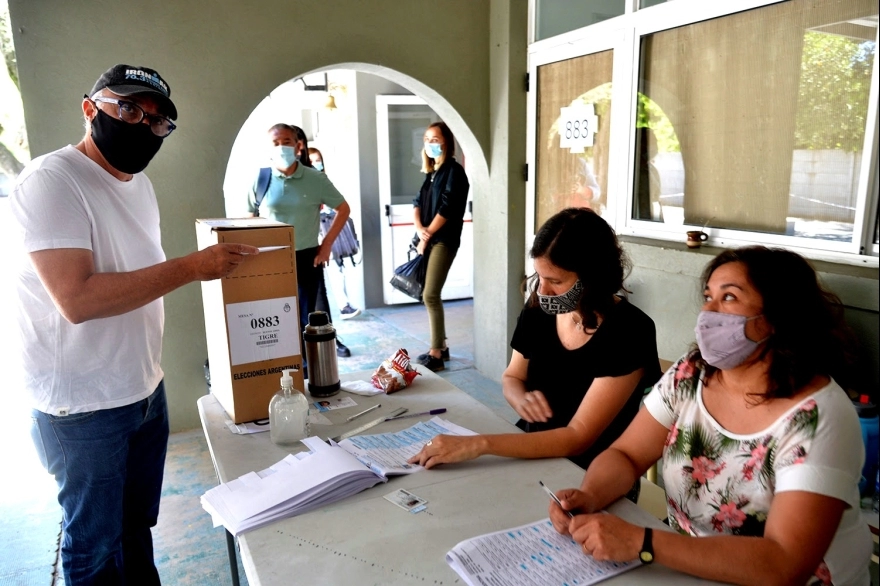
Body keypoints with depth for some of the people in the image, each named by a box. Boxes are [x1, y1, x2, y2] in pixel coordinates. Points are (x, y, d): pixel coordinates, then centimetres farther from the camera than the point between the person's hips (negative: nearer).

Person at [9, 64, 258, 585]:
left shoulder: (140, 183, 9)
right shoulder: (52, 182, -18)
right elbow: (77, 298, -28)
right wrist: (191, 267, -27)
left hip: (147, 389, 8)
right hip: (84, 406, -7)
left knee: (139, 525, 23)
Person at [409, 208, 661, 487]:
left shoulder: (628, 332, -21)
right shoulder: (539, 308, -5)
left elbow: (578, 437, -24)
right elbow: (512, 377, 10)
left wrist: (479, 444, -31)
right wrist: (521, 398, -14)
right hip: (534, 459, 5)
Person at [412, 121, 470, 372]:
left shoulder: (454, 171, -8)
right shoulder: (431, 172, 17)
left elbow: (446, 209, -16)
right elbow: (418, 202, 11)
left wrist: (427, 236, -10)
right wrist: (419, 228, -8)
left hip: (443, 240, -8)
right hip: (428, 240, 8)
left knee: (430, 295, -11)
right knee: (429, 295, 10)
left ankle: (436, 354, -4)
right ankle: (441, 346, 20)